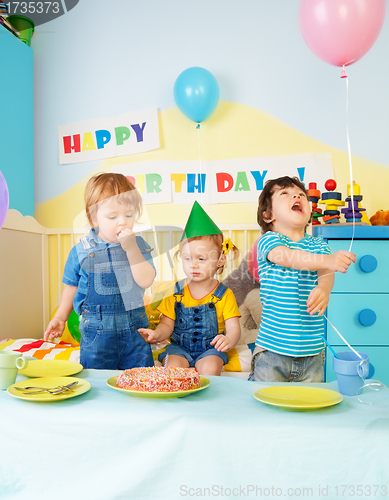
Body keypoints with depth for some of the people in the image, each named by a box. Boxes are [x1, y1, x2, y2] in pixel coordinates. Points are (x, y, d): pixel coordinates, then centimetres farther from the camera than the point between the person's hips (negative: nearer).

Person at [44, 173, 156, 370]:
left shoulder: (138, 245, -2)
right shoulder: (80, 251, -3)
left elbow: (146, 281, -16)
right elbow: (71, 288, 10)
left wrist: (131, 248, -21)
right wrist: (59, 318, 12)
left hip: (134, 331, 1)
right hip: (96, 333, -1)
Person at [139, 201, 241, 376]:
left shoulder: (224, 295, -2)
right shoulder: (176, 292, 3)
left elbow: (233, 327, -8)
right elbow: (167, 324, 4)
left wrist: (229, 340, -33)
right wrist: (156, 334, -20)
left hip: (210, 349, -1)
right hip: (179, 347, 1)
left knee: (210, 368, -30)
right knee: (173, 366, -28)